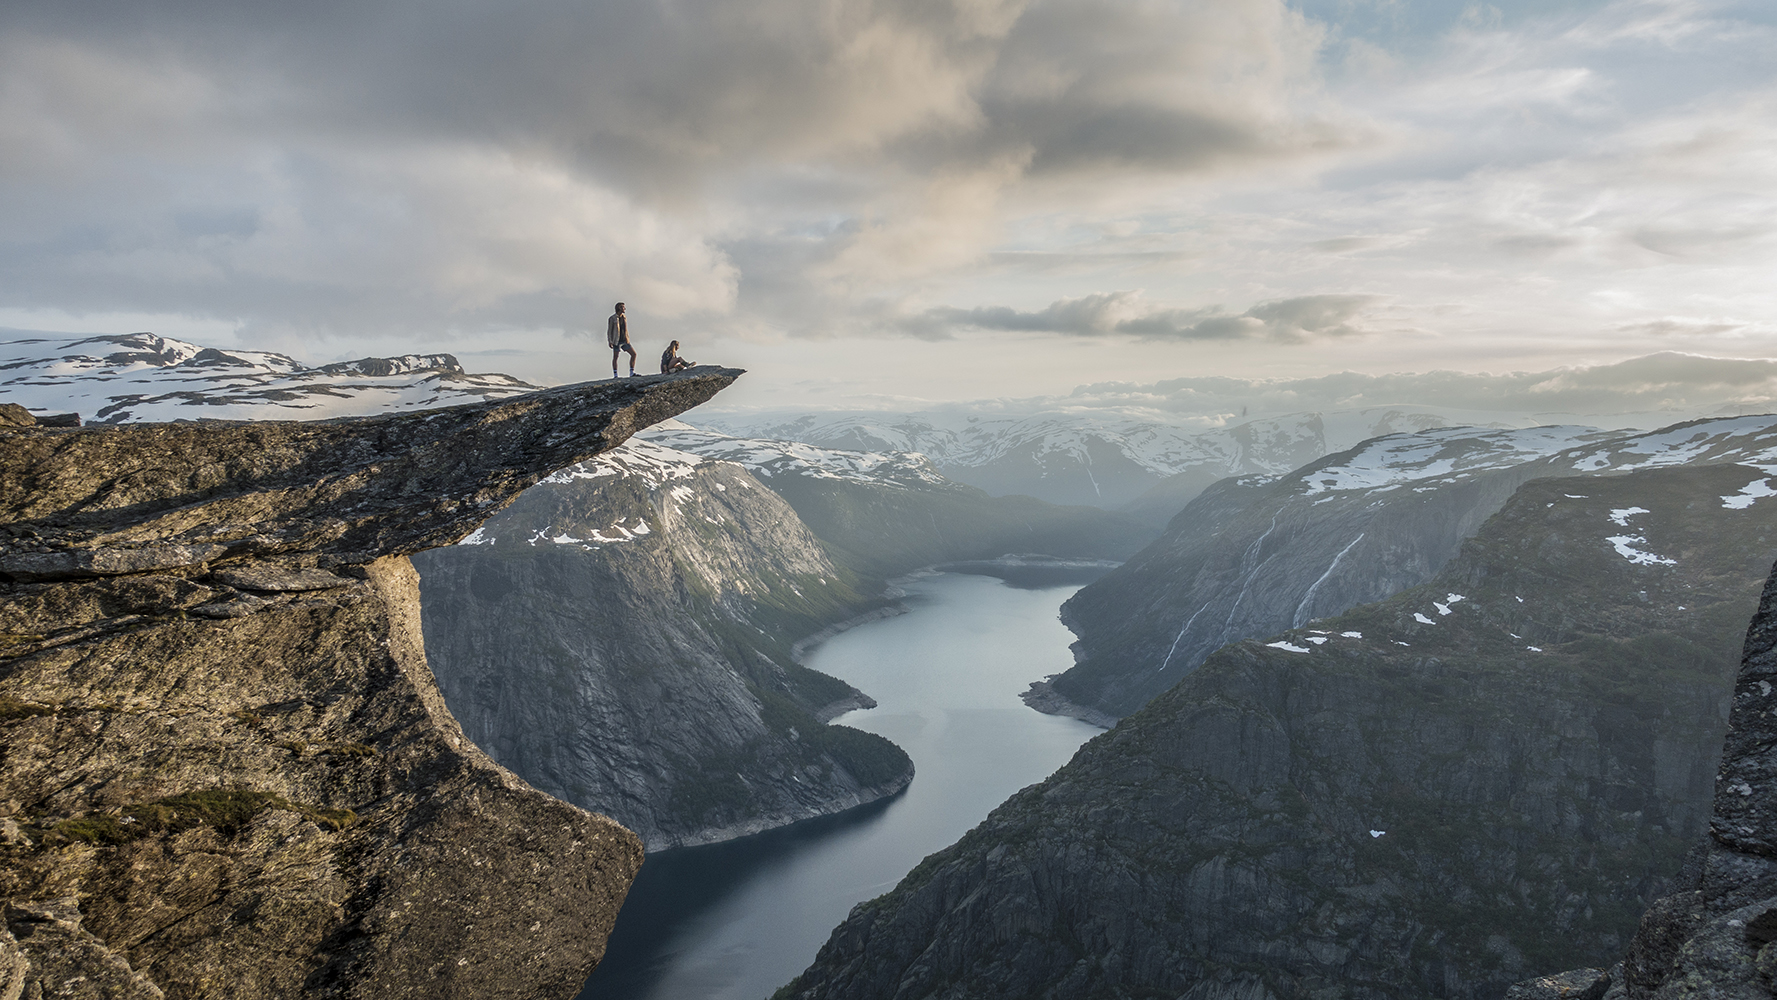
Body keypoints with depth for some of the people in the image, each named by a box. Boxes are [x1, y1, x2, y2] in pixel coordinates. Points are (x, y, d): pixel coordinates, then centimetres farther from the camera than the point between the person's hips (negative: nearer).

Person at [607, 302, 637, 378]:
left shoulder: (624, 317, 10)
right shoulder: (612, 318, -9)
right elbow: (609, 330, -6)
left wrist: (628, 340, 16)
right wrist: (609, 342, -12)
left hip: (624, 340, 6)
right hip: (616, 341, -6)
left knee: (634, 354, -4)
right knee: (615, 358, -1)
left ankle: (632, 373, -2)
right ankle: (615, 375, 7)